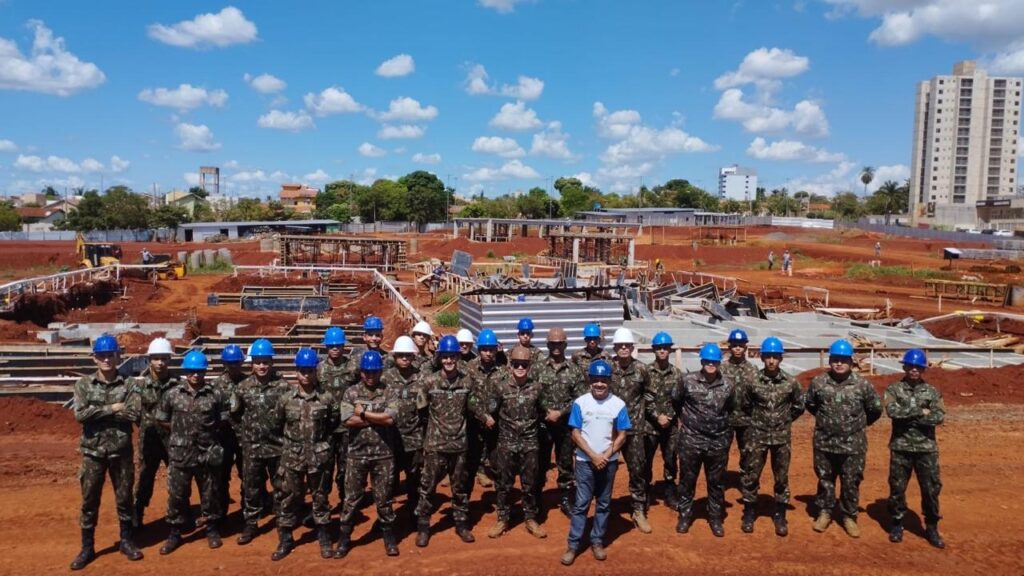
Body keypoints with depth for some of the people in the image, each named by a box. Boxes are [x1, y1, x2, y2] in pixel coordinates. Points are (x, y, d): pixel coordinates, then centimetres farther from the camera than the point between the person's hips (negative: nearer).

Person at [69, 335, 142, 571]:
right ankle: (87, 547, 22)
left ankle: (126, 541, 26)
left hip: (121, 451, 0)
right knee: (89, 501, 8)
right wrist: (111, 409, -15)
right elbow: (80, 414, -14)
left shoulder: (127, 385, -3)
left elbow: (134, 414, -16)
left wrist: (97, 412, -14)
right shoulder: (84, 384, -1)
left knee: (124, 498, 11)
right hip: (93, 451, 0)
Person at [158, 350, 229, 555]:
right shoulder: (173, 394, -1)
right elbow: (162, 419, 8)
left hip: (208, 453, -1)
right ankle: (175, 534, 24)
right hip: (180, 454, 1)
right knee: (176, 495, 9)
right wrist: (180, 430, 5)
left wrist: (208, 431, -1)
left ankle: (212, 530, 27)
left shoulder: (216, 394, -3)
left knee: (210, 494, 11)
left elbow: (224, 421, 4)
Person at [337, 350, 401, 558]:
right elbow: (348, 420, -13)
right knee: (351, 498, 9)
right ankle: (344, 538, 22)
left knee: (383, 498, 10)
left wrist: (363, 413, -11)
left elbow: (390, 418, -17)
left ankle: (389, 536, 25)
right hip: (357, 454, 1)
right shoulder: (351, 393, 0)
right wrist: (378, 419, -12)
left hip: (383, 454, 0)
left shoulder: (389, 393, -1)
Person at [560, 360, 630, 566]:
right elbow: (575, 434, -6)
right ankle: (572, 545, 7)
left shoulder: (618, 404, -4)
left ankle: (597, 542, 23)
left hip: (609, 462, 2)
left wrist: (606, 456, -12)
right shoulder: (580, 402, -6)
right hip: (585, 461, -1)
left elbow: (622, 436, -2)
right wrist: (593, 456, -13)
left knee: (604, 503, 11)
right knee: (581, 503, 0)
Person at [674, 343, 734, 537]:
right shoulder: (688, 381, -8)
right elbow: (676, 401, 9)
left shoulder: (727, 384, -1)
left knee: (716, 482, 12)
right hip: (691, 439, -2)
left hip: (718, 441, 2)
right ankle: (684, 516, 24)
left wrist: (721, 422, 12)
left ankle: (715, 519, 27)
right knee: (687, 480, 9)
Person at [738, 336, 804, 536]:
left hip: (782, 437, 1)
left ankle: (780, 516, 23)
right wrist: (756, 420, 9)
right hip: (757, 436, 0)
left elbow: (798, 406, 10)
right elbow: (744, 405, 9)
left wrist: (784, 420, 9)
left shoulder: (791, 383, -6)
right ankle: (749, 514, 21)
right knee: (750, 476, 5)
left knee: (781, 478, 10)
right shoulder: (752, 382, -7)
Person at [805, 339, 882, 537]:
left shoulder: (862, 385, -8)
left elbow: (875, 409, 7)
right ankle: (824, 512, 30)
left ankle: (849, 516, 26)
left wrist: (859, 424, 12)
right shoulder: (818, 382, -6)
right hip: (824, 443, 1)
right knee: (825, 479, 14)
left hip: (853, 445, -1)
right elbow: (809, 404, 13)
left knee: (851, 482, 9)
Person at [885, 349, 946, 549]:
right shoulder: (894, 389, 1)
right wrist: (920, 412, -15)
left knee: (931, 489, 5)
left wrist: (907, 417, -14)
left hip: (926, 448, 1)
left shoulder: (932, 392, 4)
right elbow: (892, 411, -17)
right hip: (900, 447, -1)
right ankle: (897, 524, 22)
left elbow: (939, 417, -10)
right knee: (897, 487, 7)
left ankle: (931, 528, 20)